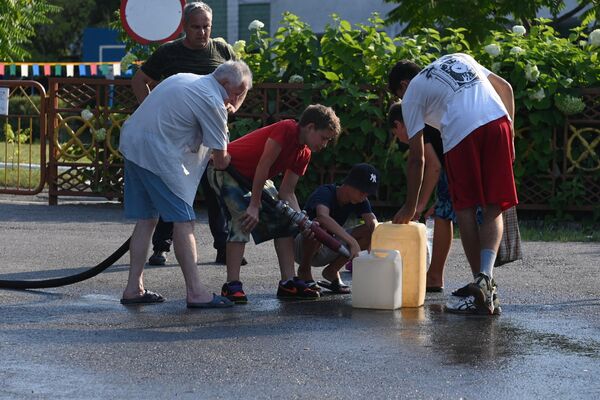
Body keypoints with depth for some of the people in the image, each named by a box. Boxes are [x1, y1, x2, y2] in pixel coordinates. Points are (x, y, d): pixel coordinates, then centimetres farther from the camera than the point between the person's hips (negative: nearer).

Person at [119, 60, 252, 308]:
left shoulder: (185, 79, 19)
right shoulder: (212, 101, -9)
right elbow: (220, 159, -6)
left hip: (131, 143, 10)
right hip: (157, 154, -10)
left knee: (146, 219, 14)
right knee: (183, 220, -8)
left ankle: (134, 288, 13)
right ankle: (195, 292, -11)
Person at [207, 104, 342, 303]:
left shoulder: (304, 154, 1)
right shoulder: (286, 130, -26)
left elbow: (287, 192, -1)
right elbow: (263, 166, -29)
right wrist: (254, 206, -27)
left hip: (254, 178, 10)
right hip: (226, 170, -10)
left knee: (283, 221, 3)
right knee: (243, 220, -26)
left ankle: (288, 282, 4)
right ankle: (232, 285, -26)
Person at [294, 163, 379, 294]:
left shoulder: (360, 201, -5)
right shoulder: (325, 193, -26)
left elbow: (373, 222, -19)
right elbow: (323, 216, -47)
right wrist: (352, 241, -57)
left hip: (327, 251, 6)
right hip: (301, 248, -6)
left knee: (369, 232, -11)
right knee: (319, 225, -39)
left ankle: (332, 270, 1)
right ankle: (304, 270, -14)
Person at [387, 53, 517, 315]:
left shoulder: (412, 93, 18)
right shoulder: (459, 58, 33)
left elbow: (416, 158, 15)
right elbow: (505, 88, 25)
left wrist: (410, 207, 22)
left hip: (461, 133, -4)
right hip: (499, 121, 4)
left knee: (465, 210, 9)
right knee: (493, 210, 9)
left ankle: (481, 293, 6)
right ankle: (486, 278, -11)